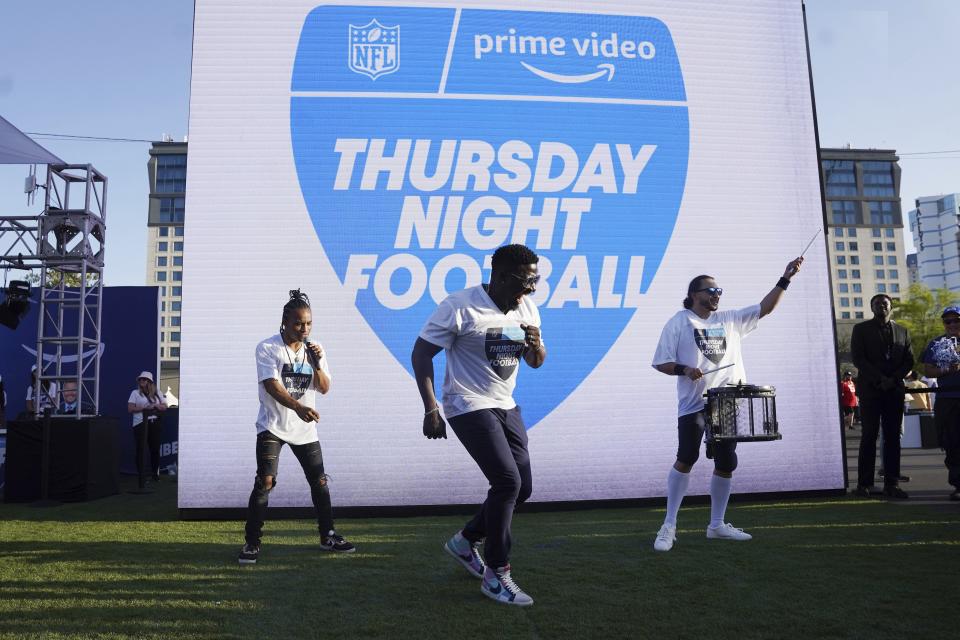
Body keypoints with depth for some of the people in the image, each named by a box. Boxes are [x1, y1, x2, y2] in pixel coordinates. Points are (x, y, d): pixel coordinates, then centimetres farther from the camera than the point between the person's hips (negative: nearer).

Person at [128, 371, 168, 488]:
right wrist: (145, 407, -13)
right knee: (140, 450, -4)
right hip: (140, 424, -3)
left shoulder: (157, 394, 15)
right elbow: (130, 409, -3)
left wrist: (156, 405, -8)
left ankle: (155, 473, 21)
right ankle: (141, 477, 1)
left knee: (155, 449, 6)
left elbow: (164, 407, 12)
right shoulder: (135, 393, 6)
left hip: (155, 424, 3)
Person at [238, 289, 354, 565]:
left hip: (305, 428, 5)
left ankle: (328, 536, 21)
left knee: (320, 482, 6)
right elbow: (272, 387, -23)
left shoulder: (314, 349, 4)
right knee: (265, 482, -14)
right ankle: (251, 543, -2)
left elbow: (324, 388, 2)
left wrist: (317, 364, -17)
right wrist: (298, 407, -39)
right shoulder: (267, 348, -11)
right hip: (272, 426, -4)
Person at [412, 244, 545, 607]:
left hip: (506, 406, 8)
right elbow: (421, 354, -14)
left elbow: (536, 363, 11)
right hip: (469, 407, -8)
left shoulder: (526, 308, 3)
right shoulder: (460, 307, -18)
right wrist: (430, 410, -20)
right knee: (507, 482, -17)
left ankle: (465, 541, 30)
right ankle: (496, 575, 0)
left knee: (522, 488, 8)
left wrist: (536, 345, -14)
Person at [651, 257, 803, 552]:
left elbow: (764, 308, 9)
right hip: (694, 404, -5)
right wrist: (685, 370, -21)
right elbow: (661, 362, -3)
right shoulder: (679, 322, -2)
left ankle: (717, 525, 22)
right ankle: (669, 526, 1)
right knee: (686, 459, -8)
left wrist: (785, 279, -1)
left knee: (726, 463, 8)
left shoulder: (729, 319, 12)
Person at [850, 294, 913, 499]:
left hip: (894, 390, 3)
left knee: (893, 438, 1)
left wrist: (893, 379, -7)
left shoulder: (902, 331, 16)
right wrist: (880, 379, -12)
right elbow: (858, 358, -3)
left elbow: (909, 360, 10)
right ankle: (864, 484, -1)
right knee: (869, 436, -3)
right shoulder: (861, 329, 6)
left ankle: (891, 484, 4)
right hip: (870, 390, -3)